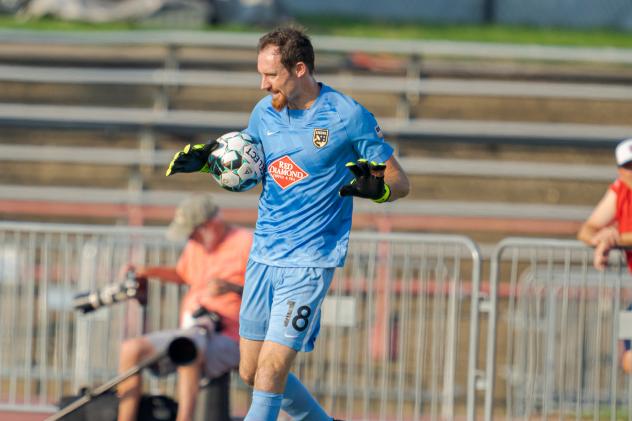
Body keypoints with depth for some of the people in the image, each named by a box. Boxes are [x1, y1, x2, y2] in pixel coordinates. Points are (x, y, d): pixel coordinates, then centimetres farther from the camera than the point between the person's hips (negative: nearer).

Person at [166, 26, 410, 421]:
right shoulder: (265, 112, 7)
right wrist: (207, 160, 2)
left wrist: (377, 187, -26)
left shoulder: (349, 117, -9)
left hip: (309, 262, -7)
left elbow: (400, 181, -3)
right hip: (263, 255, 7)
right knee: (250, 373, 10)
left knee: (270, 373, -14)